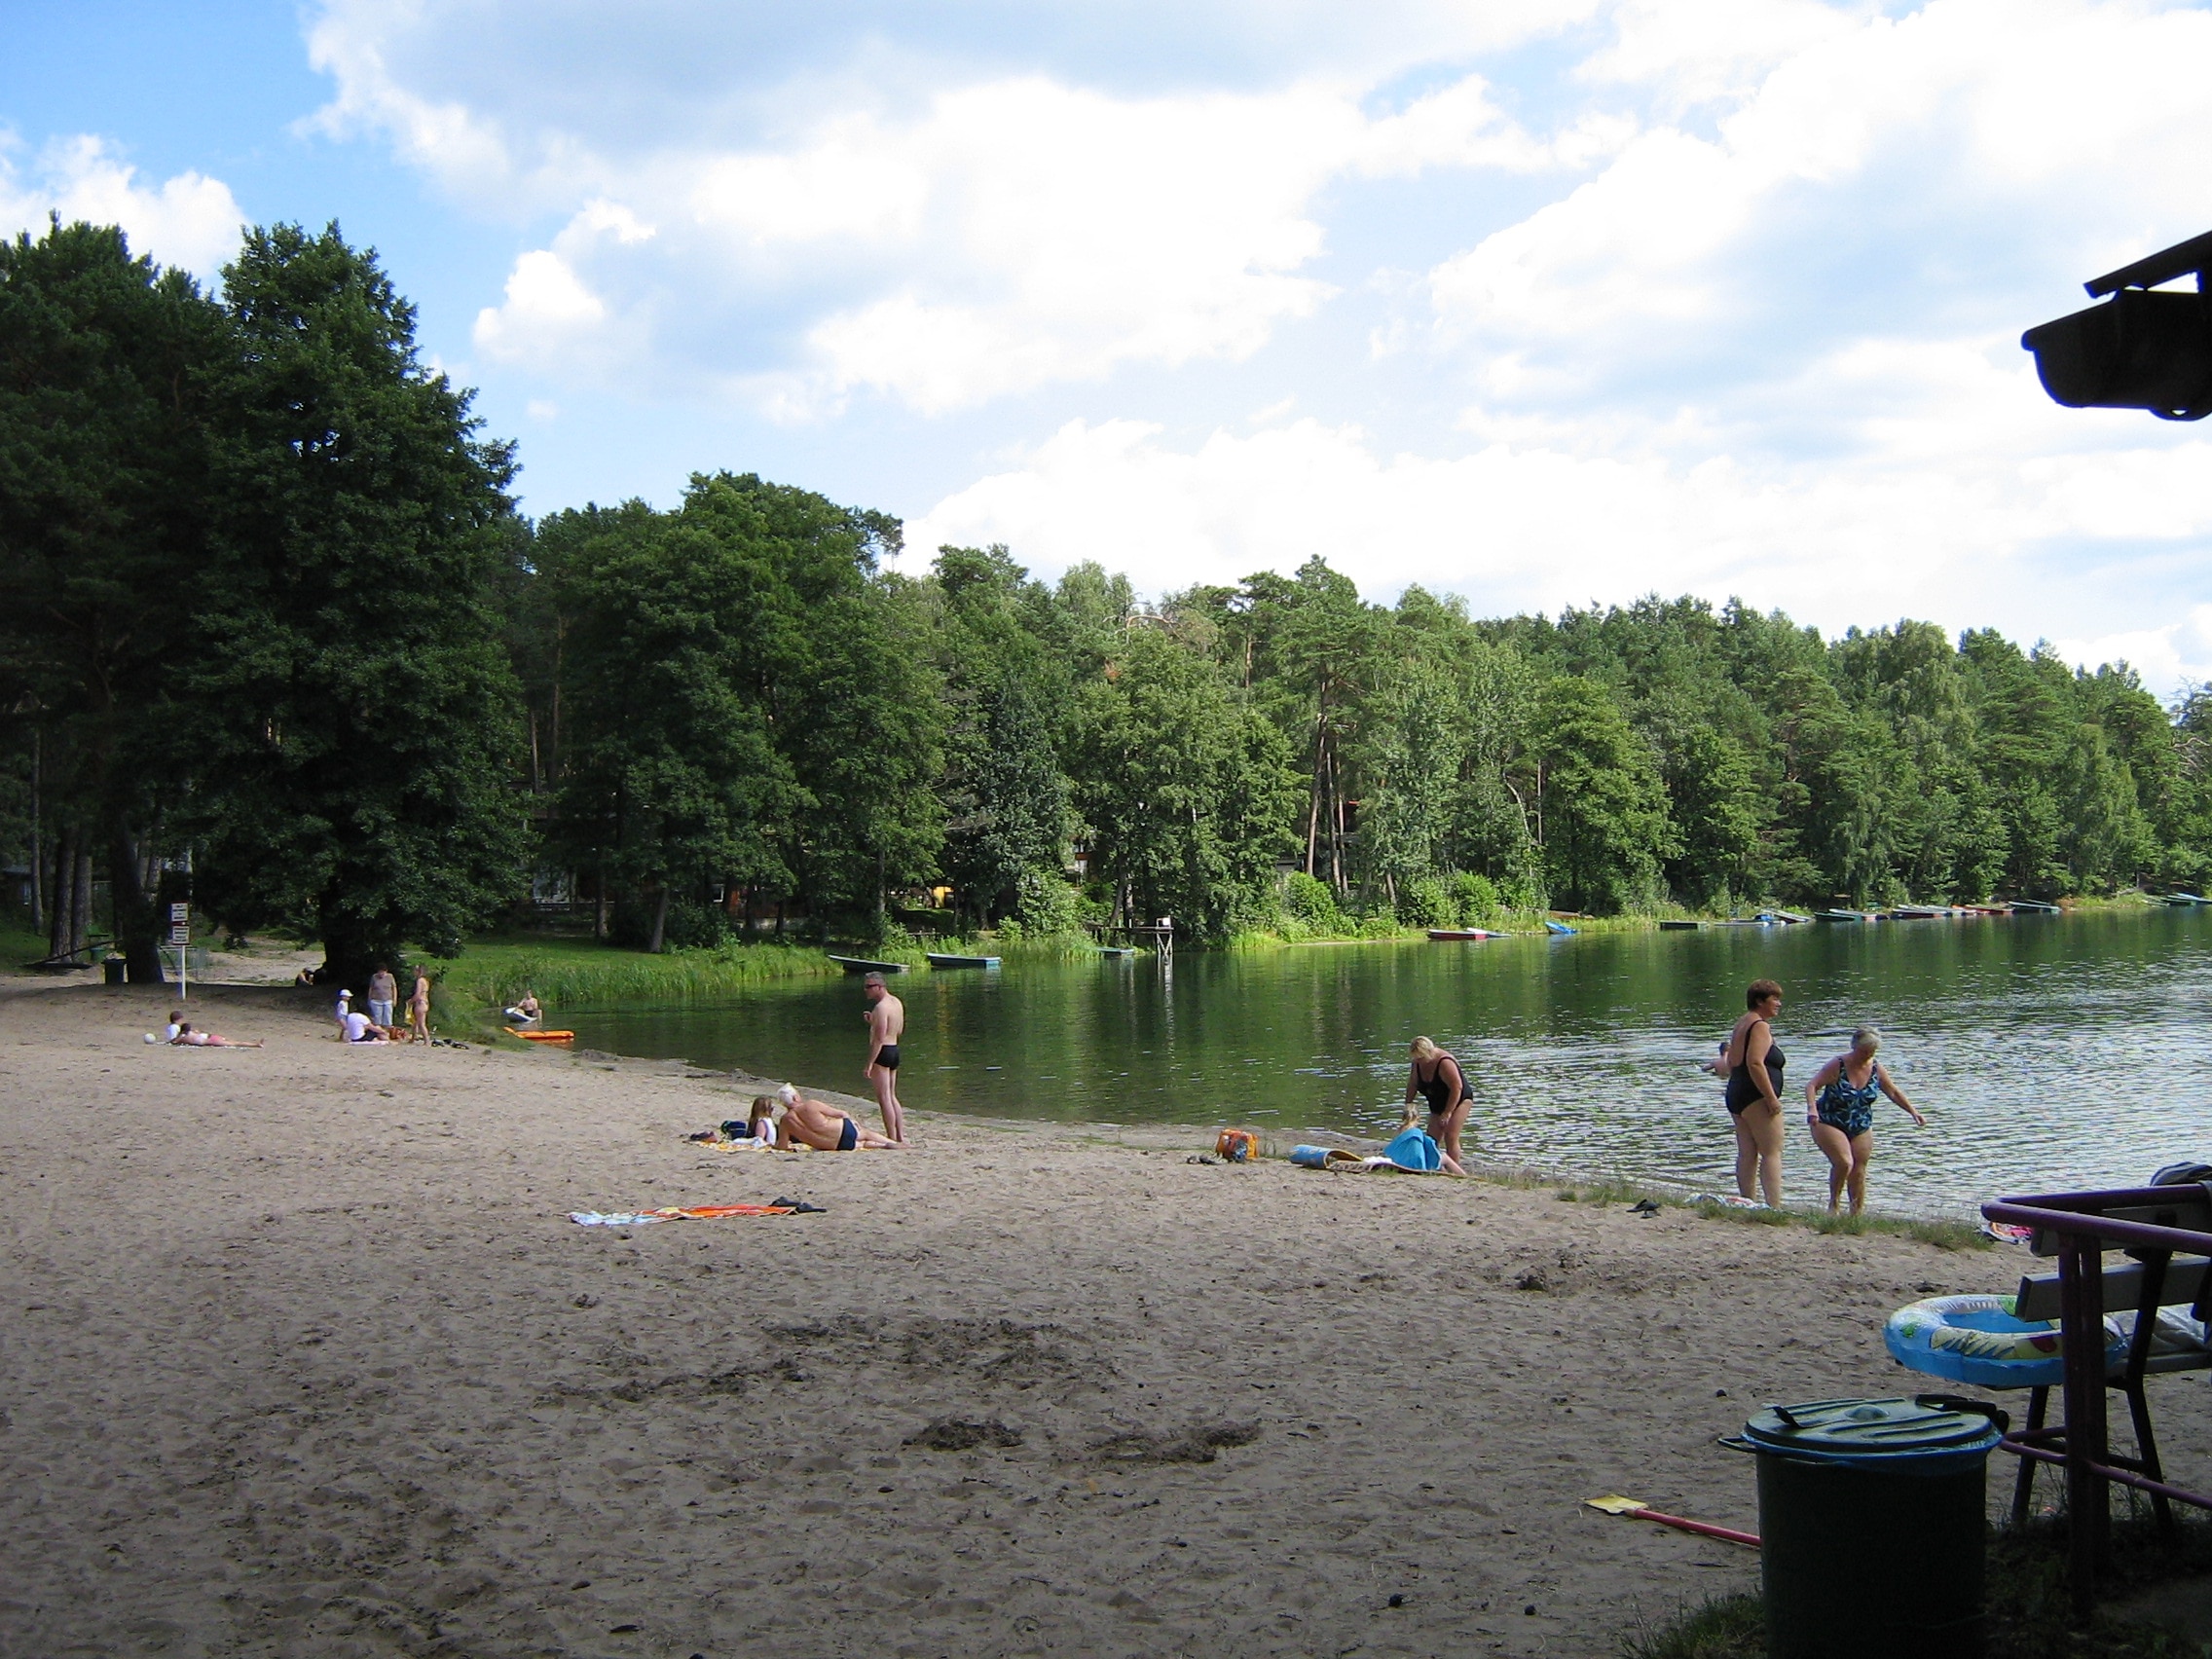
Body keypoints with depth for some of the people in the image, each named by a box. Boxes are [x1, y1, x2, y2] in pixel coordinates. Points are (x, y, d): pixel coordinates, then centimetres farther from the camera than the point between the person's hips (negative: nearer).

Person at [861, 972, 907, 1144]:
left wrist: (869, 1064, -21)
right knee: (892, 1096, 16)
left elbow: (879, 1039, -22)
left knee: (884, 1097, -5)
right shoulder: (897, 1003, 11)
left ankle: (892, 1139, -5)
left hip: (882, 1052, -10)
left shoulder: (881, 1007, -18)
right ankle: (901, 1137, 16)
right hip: (895, 1050, 10)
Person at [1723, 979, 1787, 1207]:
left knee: (1746, 1154, 8)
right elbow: (1755, 1063, -22)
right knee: (1772, 1153, -10)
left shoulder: (1742, 1024, 19)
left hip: (1735, 1096, 10)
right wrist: (1772, 1098, -20)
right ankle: (1774, 1206, -16)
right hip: (1757, 1098, -10)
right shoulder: (1760, 1026, -11)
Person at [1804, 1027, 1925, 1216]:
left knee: (1859, 1172, 2)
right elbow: (1812, 1086, -20)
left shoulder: (1876, 1070, 0)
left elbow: (1894, 1093, 13)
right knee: (1844, 1162, -23)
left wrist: (1913, 1111, 4)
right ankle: (1833, 1205, -3)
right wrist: (1812, 1108, -37)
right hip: (1829, 1124, -5)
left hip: (1860, 1129, 5)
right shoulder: (1837, 1066, -14)